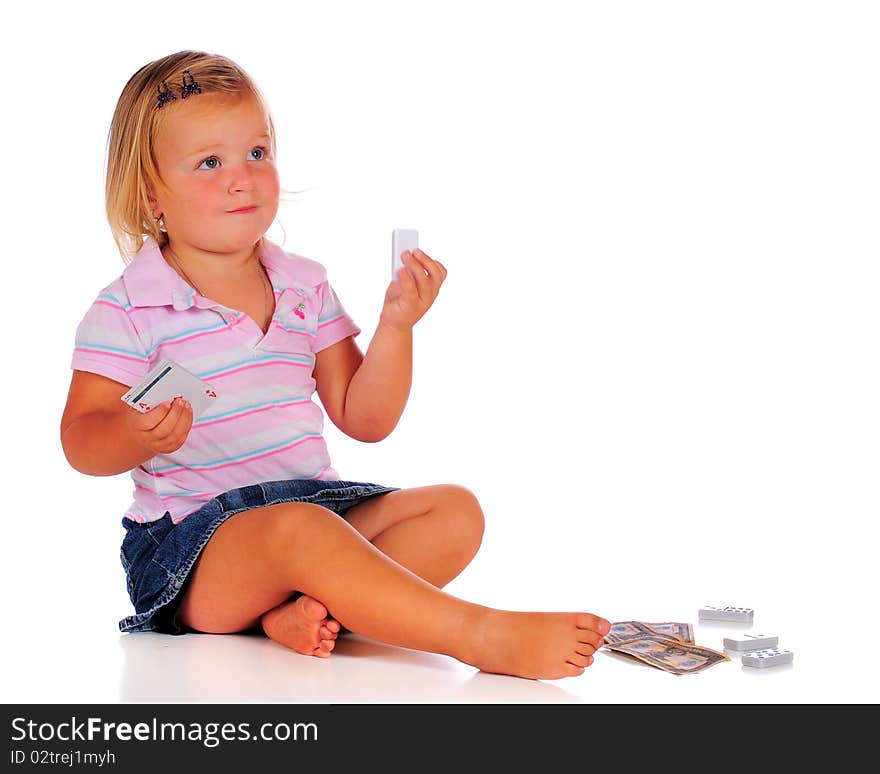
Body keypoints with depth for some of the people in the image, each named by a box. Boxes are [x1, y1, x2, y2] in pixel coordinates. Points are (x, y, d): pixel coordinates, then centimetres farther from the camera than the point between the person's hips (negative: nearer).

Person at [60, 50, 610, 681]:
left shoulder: (307, 286, 11)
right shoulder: (128, 310, -3)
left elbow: (363, 419, 10)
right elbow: (81, 441, -7)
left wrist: (396, 327, -5)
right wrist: (139, 436, -30)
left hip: (314, 498, 6)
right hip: (192, 529, -6)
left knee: (455, 511, -12)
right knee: (299, 529, -37)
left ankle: (301, 612, -31)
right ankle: (484, 636, -40)